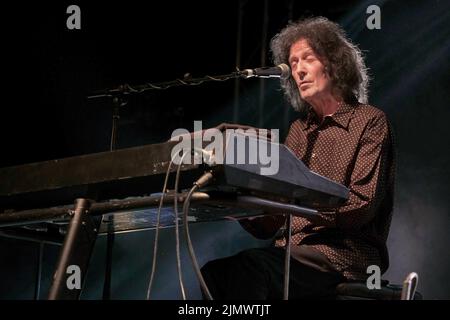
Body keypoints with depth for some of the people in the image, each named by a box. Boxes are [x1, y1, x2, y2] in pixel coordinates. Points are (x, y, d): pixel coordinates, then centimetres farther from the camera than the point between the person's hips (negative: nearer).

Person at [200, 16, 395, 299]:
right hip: (289, 251, 6)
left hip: (342, 255, -6)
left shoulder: (369, 121, 3)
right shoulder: (299, 130, 22)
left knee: (248, 267, -32)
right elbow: (268, 226, 17)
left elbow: (362, 205, -12)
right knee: (213, 270, -24)